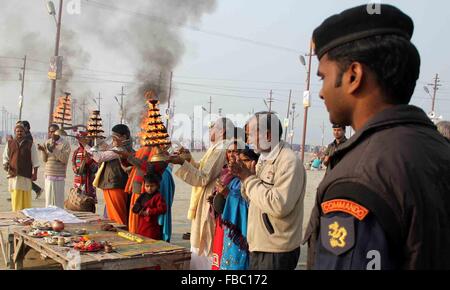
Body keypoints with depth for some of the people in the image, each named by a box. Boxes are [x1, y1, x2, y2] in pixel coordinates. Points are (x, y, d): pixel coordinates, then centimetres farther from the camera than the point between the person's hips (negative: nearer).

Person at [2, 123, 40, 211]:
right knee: (15, 198, 1)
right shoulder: (10, 144, 11)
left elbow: (35, 160, 4)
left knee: (26, 198, -1)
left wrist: (35, 173, -1)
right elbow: (5, 158, 14)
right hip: (13, 175, 2)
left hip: (26, 175, -2)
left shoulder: (30, 144, 5)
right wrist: (7, 168, -2)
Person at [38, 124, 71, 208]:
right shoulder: (47, 142, 11)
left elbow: (65, 159, -16)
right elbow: (45, 160, 10)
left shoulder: (65, 144, -6)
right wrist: (43, 150, -8)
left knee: (58, 201, -5)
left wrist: (54, 149, -21)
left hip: (59, 177, -5)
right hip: (48, 176, 5)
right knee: (48, 200, 8)